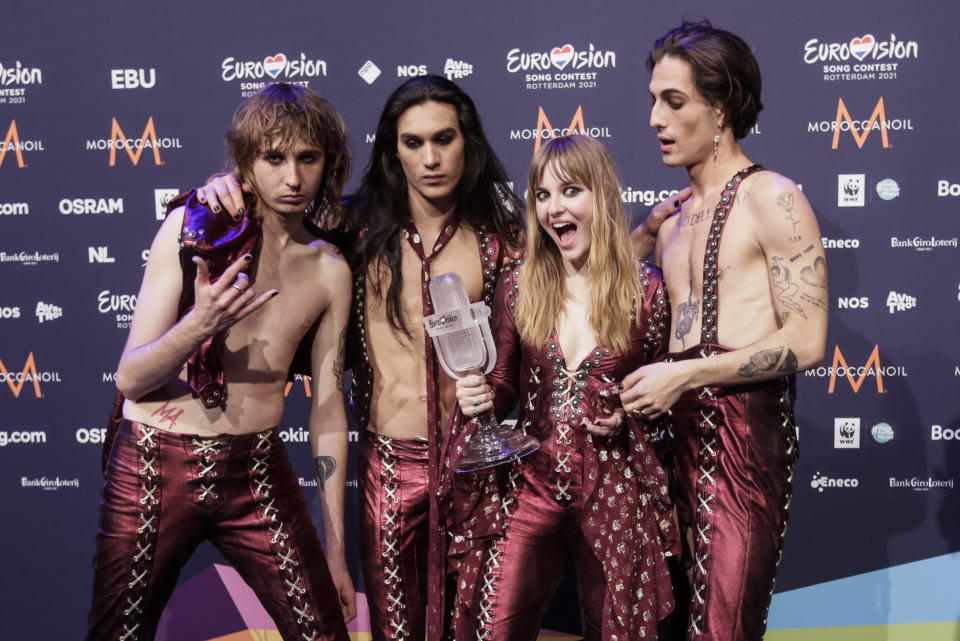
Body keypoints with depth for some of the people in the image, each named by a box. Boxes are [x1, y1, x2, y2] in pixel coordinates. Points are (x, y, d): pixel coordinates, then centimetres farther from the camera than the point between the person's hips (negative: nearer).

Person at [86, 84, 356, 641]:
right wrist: (199, 326, -27)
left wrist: (335, 551, 9)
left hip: (259, 475, 3)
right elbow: (130, 378, -7)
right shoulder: (193, 227, -5)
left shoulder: (330, 271, 5)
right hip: (155, 468, -2)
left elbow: (328, 411, 9)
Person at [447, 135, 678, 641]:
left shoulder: (646, 290, -3)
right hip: (531, 485, 1)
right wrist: (482, 398, -10)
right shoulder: (519, 288, 2)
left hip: (615, 490, -1)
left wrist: (625, 416, -10)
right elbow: (506, 386, 11)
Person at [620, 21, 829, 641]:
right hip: (682, 437, 7)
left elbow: (806, 340, -12)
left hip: (748, 433, -7)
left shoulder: (771, 199, -4)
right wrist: (635, 391, 4)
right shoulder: (670, 220, 18)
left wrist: (686, 376, -14)